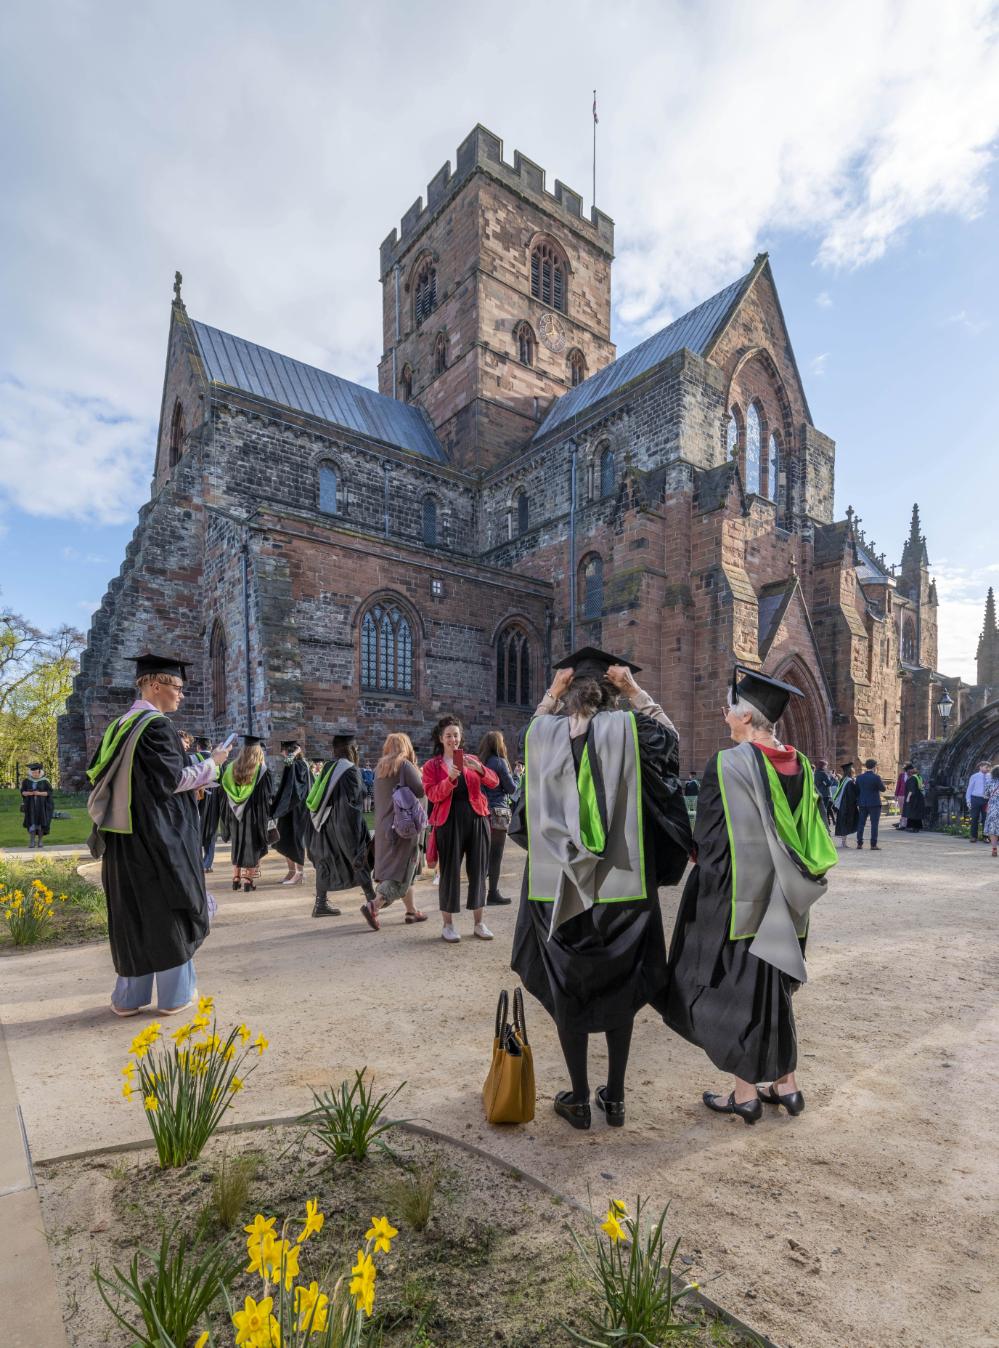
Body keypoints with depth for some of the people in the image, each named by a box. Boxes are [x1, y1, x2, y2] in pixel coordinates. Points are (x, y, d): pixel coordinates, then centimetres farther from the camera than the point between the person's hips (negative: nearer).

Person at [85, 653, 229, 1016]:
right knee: (166, 910, 4)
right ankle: (174, 993, 15)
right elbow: (172, 778, -17)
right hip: (159, 835, -8)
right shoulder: (156, 725, -16)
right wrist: (211, 764, -4)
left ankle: (129, 996, 22)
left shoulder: (119, 725, 11)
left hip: (124, 836, 8)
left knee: (131, 914, 14)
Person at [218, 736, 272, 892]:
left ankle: (236, 879, 20)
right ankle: (248, 881, 3)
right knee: (252, 846, 4)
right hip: (254, 814, -4)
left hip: (235, 813, 4)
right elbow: (266, 796, -9)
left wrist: (228, 817, 13)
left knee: (238, 845, 17)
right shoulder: (261, 769, -10)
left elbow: (226, 792, 7)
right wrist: (266, 815, -2)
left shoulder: (232, 767, 2)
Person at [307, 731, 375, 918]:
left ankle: (321, 903, 15)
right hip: (346, 824, -7)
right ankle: (372, 900, 11)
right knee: (360, 859, 5)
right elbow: (353, 800, -18)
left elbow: (315, 798, 10)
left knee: (326, 860, 12)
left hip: (325, 823, 7)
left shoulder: (328, 767, 6)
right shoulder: (350, 770, -16)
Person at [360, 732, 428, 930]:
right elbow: (422, 791, -13)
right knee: (401, 869, -3)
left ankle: (411, 911, 22)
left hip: (384, 825, 7)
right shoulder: (405, 765, -12)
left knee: (398, 868, 16)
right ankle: (373, 905, -17)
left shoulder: (379, 767, 9)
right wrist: (420, 776, 6)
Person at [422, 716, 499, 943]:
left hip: (476, 819, 3)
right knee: (450, 871, 1)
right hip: (449, 821, -3)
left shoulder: (471, 759, 13)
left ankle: (478, 923, 18)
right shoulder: (432, 765, 5)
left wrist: (479, 768, -17)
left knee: (478, 870, 6)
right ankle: (447, 925, 14)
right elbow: (432, 795, -8)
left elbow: (494, 782, 1)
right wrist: (450, 778, -22)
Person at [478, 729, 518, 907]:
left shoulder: (480, 762, 8)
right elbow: (512, 789, -6)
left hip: (482, 811, 6)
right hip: (498, 811, -6)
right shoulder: (499, 762, -10)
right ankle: (493, 893, 2)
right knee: (496, 854, -1)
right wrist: (517, 776, 11)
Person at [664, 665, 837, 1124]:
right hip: (781, 903, 7)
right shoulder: (800, 766, 1)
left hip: (736, 901, -7)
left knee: (734, 991, 9)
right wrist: (786, 887, 17)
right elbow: (814, 839, 9)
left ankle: (745, 1094, 22)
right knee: (771, 990, 21)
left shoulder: (728, 765, -20)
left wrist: (704, 897, -4)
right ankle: (786, 1084, 32)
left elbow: (710, 842, -18)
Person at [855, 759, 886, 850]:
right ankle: (873, 844, 0)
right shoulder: (876, 777, -13)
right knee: (874, 824, 1)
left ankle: (859, 843, 12)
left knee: (861, 823, 10)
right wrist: (883, 784, 15)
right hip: (874, 803, -4)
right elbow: (883, 789, -5)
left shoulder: (859, 777, 2)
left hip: (862, 804, 4)